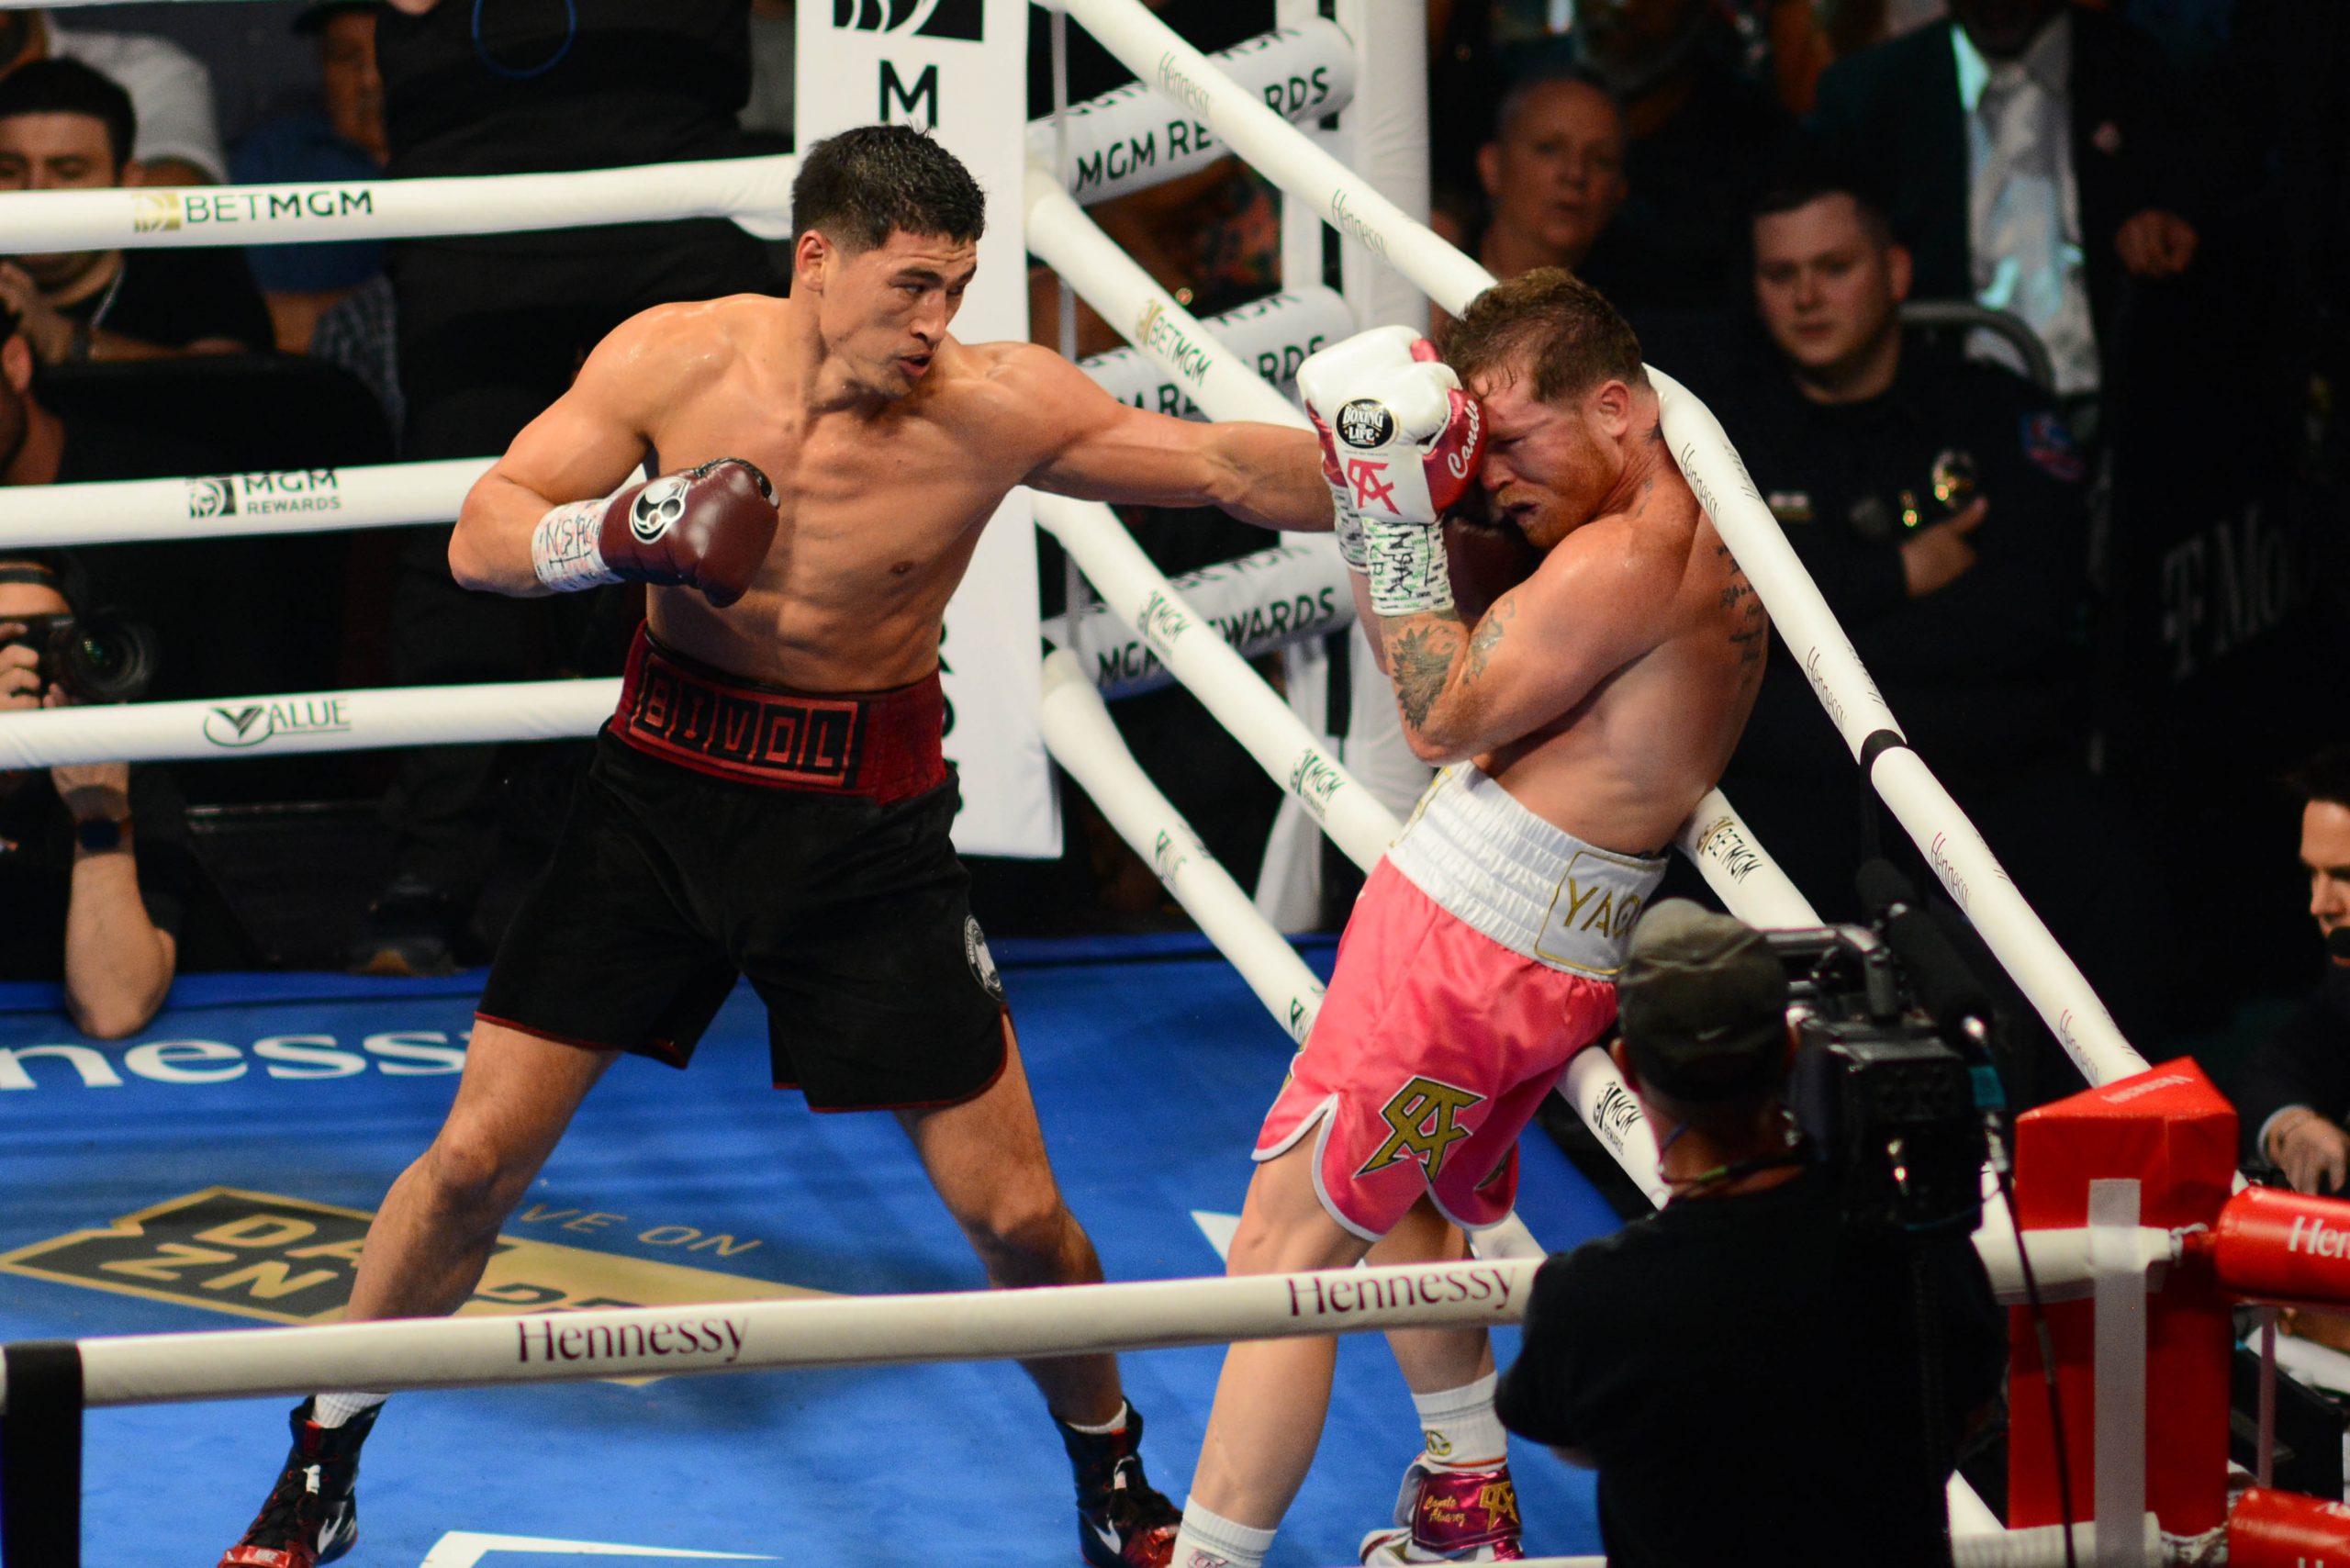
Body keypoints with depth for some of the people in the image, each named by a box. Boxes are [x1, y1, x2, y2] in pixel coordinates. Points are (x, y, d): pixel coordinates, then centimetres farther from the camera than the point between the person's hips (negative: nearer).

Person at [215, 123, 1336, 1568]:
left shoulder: (995, 408, -17)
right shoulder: (676, 361, -13)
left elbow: (1223, 466, -16)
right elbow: (482, 539, -8)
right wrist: (620, 536, -27)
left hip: (865, 821, -1)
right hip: (667, 785, 1)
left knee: (1016, 1213, 2)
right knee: (477, 1157, -1)